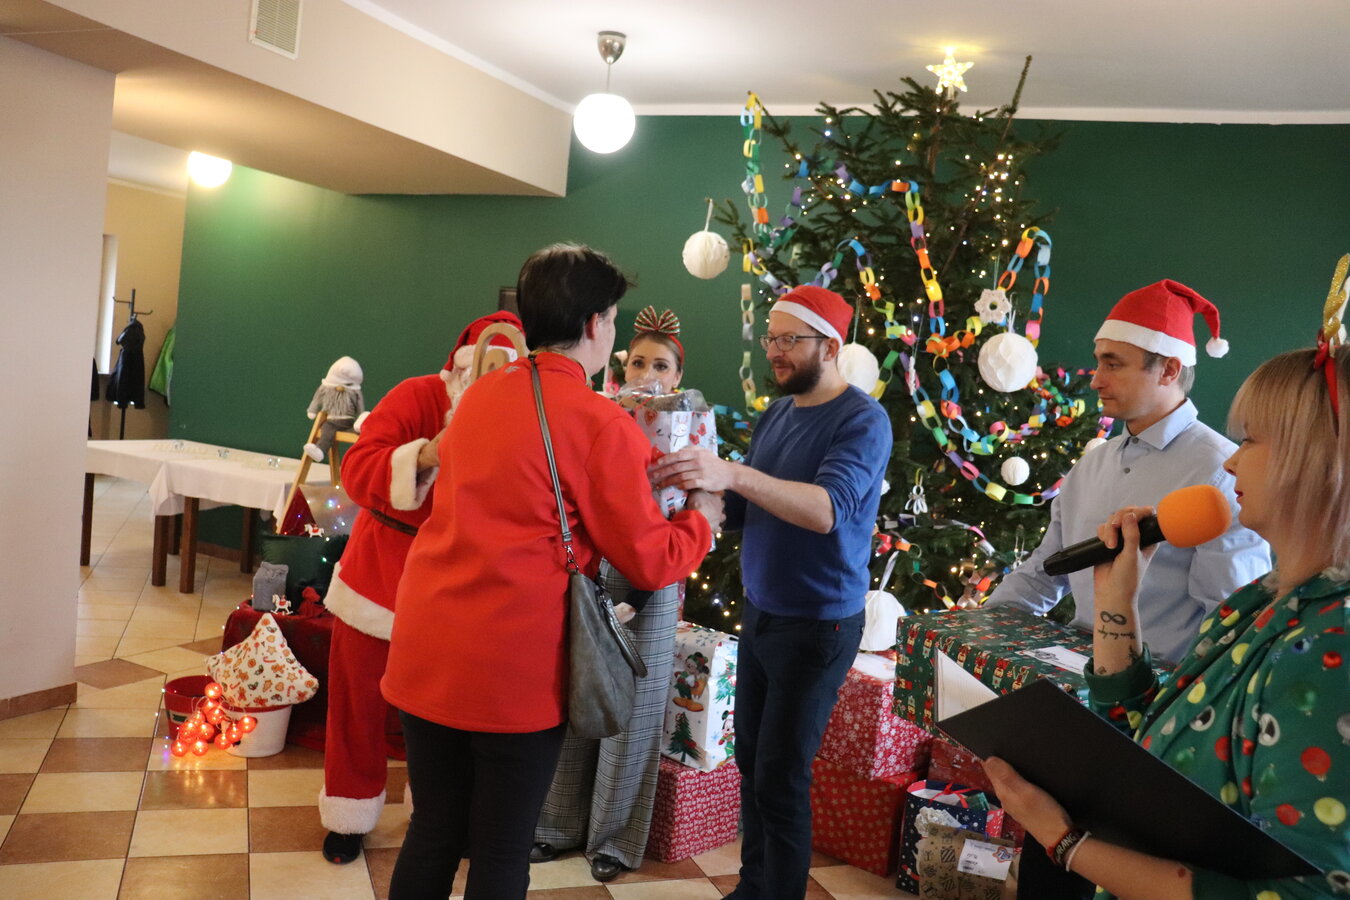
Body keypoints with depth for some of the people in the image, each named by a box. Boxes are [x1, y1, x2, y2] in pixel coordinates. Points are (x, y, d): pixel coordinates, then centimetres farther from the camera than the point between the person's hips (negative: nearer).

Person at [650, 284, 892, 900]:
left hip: (817, 624, -7)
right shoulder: (775, 414, 8)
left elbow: (829, 508, -32)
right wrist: (696, 487, -11)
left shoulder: (861, 420, -15)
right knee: (751, 762, 15)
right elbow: (742, 510, 9)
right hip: (760, 612, 7)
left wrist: (732, 473, -44)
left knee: (780, 780, 0)